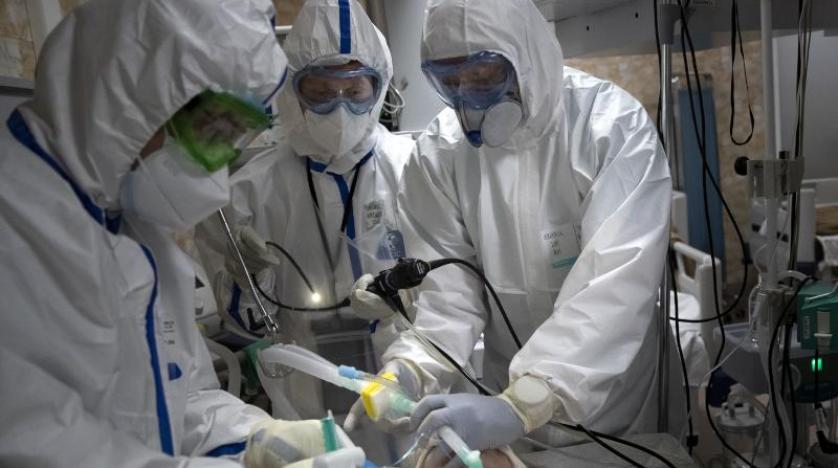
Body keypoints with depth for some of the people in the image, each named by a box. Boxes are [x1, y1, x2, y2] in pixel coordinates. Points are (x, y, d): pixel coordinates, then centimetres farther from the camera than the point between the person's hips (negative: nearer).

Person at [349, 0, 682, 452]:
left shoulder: (613, 126, -20)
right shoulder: (437, 152, -9)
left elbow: (617, 281, -30)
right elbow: (446, 282, -10)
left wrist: (522, 405, -40)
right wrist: (409, 367, -28)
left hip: (618, 393, -2)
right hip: (510, 385, 3)